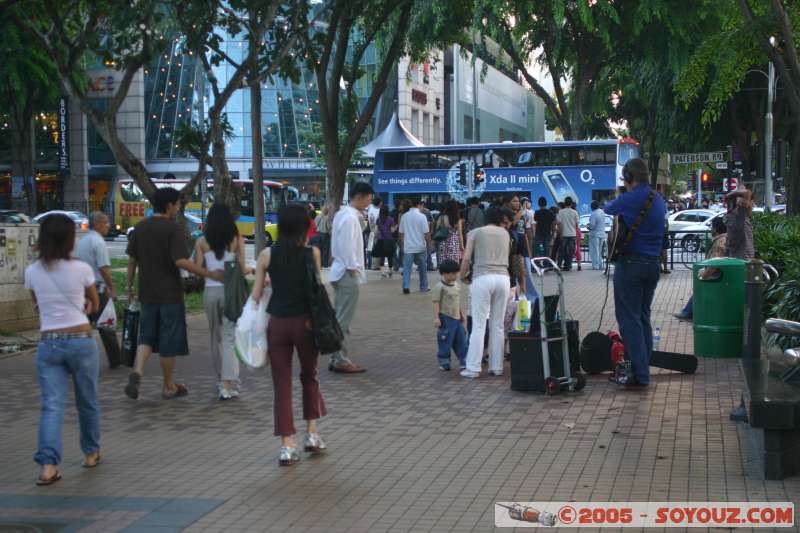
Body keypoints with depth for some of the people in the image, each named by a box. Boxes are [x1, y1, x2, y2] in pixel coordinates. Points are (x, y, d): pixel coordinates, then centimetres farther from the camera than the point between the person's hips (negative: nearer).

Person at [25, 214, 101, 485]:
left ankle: (48, 465, -16)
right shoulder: (81, 269, -7)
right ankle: (91, 453, 31)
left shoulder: (32, 273, 1)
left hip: (48, 344, 1)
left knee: (51, 405, -3)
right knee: (87, 401, 16)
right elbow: (95, 304, 9)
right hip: (81, 341, -1)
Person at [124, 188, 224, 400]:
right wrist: (209, 274, -18)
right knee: (169, 341, 5)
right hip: (170, 294, -5)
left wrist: (129, 287, 18)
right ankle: (169, 387, 15)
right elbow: (180, 261, -22)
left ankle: (137, 371, -10)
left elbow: (131, 260, 9)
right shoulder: (174, 229, -13)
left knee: (147, 336, 14)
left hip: (147, 293, 5)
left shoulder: (140, 228, 6)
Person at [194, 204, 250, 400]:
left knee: (214, 336, 16)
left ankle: (219, 380, 25)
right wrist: (251, 270, 14)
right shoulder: (236, 240, -4)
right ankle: (227, 384, -13)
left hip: (210, 291, 2)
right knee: (229, 337, -2)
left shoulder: (202, 242, 0)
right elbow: (242, 269, -8)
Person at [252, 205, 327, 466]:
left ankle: (287, 446, 4)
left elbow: (256, 293, 0)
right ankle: (312, 434, 21)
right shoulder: (312, 253, -4)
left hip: (276, 323, 1)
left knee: (281, 384, 6)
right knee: (309, 376, 21)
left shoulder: (267, 255, -1)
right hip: (304, 321, -1)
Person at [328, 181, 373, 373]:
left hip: (341, 270, 10)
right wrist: (353, 270, -15)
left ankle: (337, 358, 19)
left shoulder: (343, 214, 12)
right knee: (344, 320, -5)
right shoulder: (351, 218, -17)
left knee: (340, 318, 14)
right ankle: (341, 360, -1)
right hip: (348, 273, -10)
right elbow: (348, 247, -21)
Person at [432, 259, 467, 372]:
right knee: (445, 342, -1)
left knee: (461, 341, 8)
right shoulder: (440, 287, -12)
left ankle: (463, 362, 15)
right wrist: (436, 317, -18)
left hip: (457, 318, 7)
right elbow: (436, 302, -14)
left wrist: (461, 314, 26)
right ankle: (444, 363, 10)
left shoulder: (455, 284, 12)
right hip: (445, 318, -7)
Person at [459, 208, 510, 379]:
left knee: (478, 325, -3)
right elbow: (507, 254, 15)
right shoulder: (505, 233, 17)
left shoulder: (475, 233, 8)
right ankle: (496, 367, 11)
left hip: (483, 278, -3)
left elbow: (467, 259, 1)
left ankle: (473, 368, -4)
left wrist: (463, 276, 15)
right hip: (503, 278, 3)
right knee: (498, 325, 9)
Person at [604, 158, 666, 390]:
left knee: (629, 319, -5)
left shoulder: (628, 200, -12)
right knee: (643, 317, 17)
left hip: (630, 263, -7)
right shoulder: (659, 200, 9)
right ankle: (643, 367, 20)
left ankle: (639, 375, -8)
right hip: (653, 264, 7)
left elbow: (607, 209, 6)